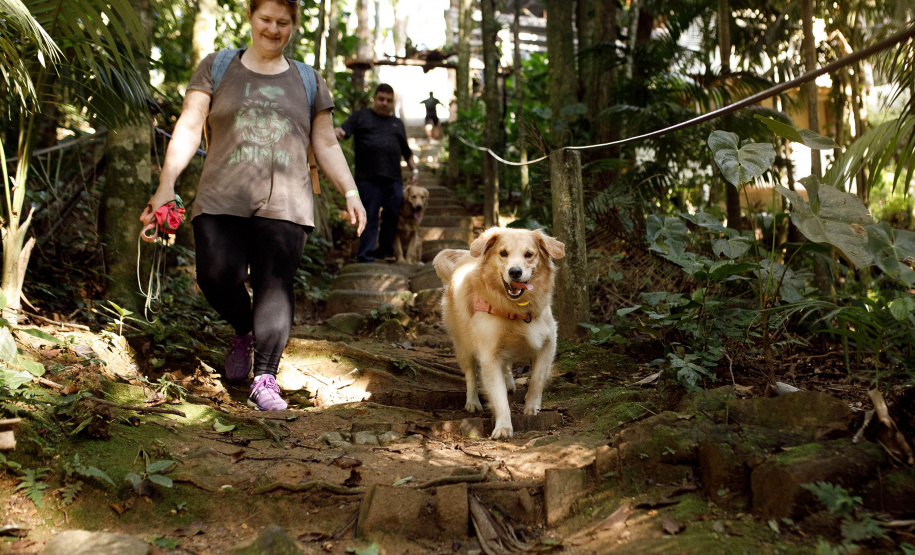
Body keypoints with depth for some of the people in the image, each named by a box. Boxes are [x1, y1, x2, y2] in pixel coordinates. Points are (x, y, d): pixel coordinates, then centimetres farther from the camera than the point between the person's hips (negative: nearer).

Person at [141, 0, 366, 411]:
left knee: (276, 285, -10)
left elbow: (325, 145, 18)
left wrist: (350, 192, 7)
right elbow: (189, 128, 5)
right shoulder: (216, 68, 14)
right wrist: (166, 184, -5)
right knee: (217, 274, -13)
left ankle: (264, 381, -6)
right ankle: (244, 332, 20)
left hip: (284, 203, 0)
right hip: (222, 199, 0)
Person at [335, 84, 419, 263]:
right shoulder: (360, 117, 14)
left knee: (392, 216, 3)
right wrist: (338, 132, -24)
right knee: (369, 217, -7)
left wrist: (414, 169, 16)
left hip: (393, 179, 4)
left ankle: (385, 251, 18)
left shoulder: (397, 123, 25)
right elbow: (343, 131, 0)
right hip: (368, 178, -4)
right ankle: (365, 256, -5)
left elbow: (406, 151, 29)